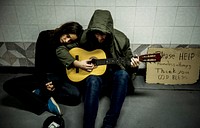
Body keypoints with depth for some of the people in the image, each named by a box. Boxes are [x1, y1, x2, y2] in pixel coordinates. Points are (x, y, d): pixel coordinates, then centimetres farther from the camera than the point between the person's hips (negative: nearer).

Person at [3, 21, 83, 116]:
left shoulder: (71, 47, -14)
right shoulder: (44, 36, -10)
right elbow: (38, 63, -8)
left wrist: (55, 84, -25)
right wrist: (44, 82, -18)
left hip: (59, 78, -2)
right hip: (42, 76, 3)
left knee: (76, 95, -30)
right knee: (8, 85, -14)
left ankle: (39, 93, -17)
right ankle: (46, 105, -26)